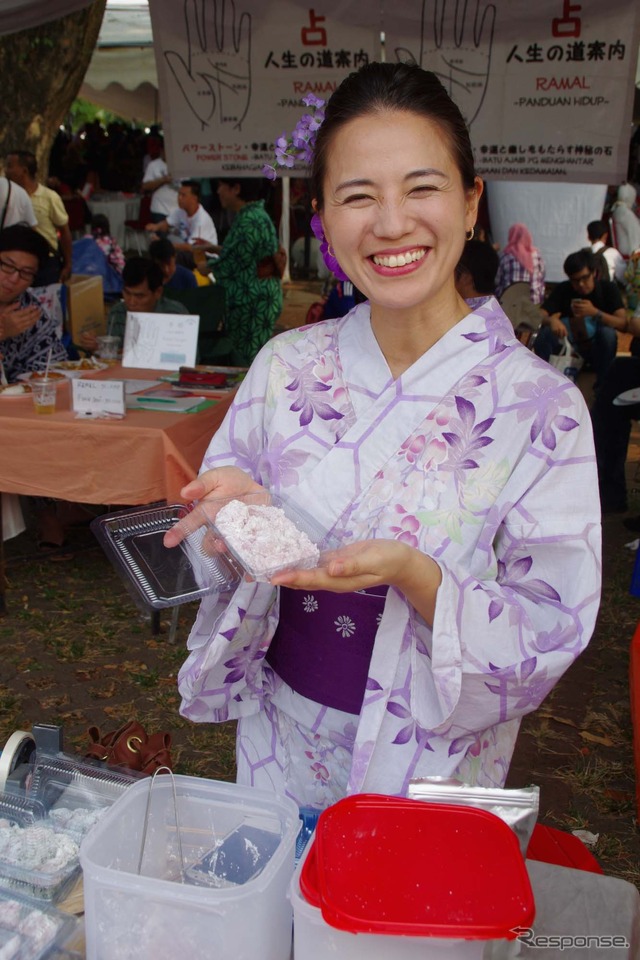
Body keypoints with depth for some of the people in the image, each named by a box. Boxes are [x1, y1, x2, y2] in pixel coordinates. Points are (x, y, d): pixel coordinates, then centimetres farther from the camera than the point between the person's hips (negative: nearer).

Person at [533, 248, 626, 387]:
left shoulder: (608, 288, -12)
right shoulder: (562, 289, -8)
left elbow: (623, 324, -22)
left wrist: (595, 312, -38)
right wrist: (551, 320, -43)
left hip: (598, 350, -1)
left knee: (607, 332, -33)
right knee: (546, 332, -26)